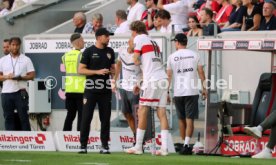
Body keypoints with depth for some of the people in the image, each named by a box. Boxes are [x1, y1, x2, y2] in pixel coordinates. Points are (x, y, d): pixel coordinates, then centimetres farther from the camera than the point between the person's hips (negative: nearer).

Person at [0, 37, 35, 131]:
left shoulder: (26, 60, 4)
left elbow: (32, 75, 0)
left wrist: (21, 78, -18)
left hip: (21, 92, -2)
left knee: (24, 117, -1)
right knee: (8, 118, 4)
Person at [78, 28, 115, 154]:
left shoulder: (110, 52, 11)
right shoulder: (89, 51, -2)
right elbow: (80, 70, -6)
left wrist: (111, 71, -3)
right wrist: (97, 72, -15)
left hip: (105, 90, 4)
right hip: (91, 89, -4)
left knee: (105, 118, 3)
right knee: (86, 117, -4)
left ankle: (104, 145, 7)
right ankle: (83, 145, 0)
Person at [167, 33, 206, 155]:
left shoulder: (172, 57, 3)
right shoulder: (194, 55, 4)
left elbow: (169, 75, 2)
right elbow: (201, 72, 3)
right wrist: (204, 88, 9)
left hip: (178, 92, 1)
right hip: (192, 91, -1)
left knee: (181, 119, 14)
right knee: (189, 119, -4)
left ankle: (185, 143, 20)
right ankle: (186, 144, -16)